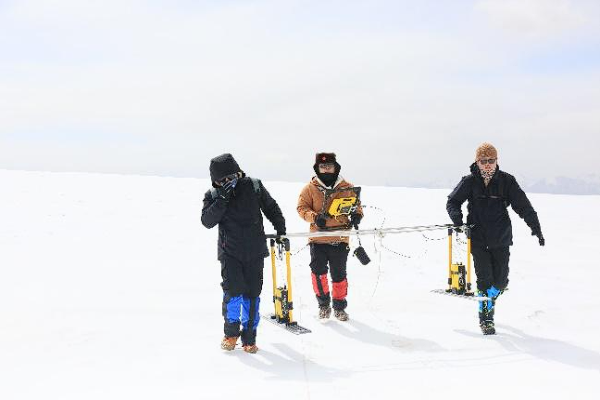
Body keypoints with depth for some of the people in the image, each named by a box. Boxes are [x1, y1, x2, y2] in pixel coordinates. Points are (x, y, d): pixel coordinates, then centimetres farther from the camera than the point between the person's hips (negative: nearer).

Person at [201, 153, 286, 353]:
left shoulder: (254, 186, 2)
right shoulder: (213, 195, 1)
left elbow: (271, 208, 13)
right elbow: (207, 221, -12)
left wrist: (281, 231, 9)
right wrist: (222, 199, -20)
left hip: (255, 251, 1)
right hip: (230, 252, -1)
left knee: (252, 293, 3)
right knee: (233, 290, -14)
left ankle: (249, 338, 15)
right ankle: (231, 332, 9)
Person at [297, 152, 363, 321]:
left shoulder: (346, 187, 7)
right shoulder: (310, 188, 3)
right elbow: (302, 208, 1)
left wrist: (356, 215, -6)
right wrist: (314, 217, -17)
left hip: (340, 239, 1)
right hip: (318, 238, -1)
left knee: (339, 274, 7)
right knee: (318, 271, -10)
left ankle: (339, 306, 24)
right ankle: (323, 303, 12)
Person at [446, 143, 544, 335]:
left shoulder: (506, 181, 0)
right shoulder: (469, 181, -1)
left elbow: (523, 205, 2)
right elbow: (453, 201, 6)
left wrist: (536, 227, -3)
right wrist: (457, 219, -14)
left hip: (501, 239, 1)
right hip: (478, 238, -1)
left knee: (501, 280, 4)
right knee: (484, 278, -5)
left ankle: (490, 297, 37)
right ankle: (485, 318, 10)